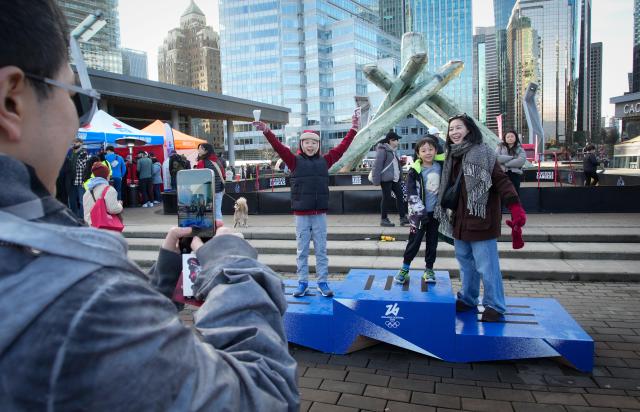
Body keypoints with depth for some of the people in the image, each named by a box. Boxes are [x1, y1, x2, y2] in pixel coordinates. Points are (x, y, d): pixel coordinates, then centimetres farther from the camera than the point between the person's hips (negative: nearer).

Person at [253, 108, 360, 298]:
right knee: (302, 251, 10)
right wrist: (267, 132, -25)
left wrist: (353, 129, 2)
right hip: (301, 215, -1)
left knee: (321, 250, 9)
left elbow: (341, 147, 4)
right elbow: (279, 147, -12)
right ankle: (302, 283, 20)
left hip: (320, 214, 2)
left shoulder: (324, 161, 5)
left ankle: (322, 283, 20)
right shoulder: (295, 161, -1)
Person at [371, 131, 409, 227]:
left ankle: (403, 218, 13)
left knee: (400, 196, 7)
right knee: (387, 198, -1)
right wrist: (376, 180, -20)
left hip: (395, 178, 9)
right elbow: (377, 165, -17)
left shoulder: (393, 150, 16)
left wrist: (400, 175, 16)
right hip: (386, 179, -9)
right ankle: (383, 219, 11)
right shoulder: (382, 150, -13)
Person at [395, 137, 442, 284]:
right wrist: (420, 211, -22)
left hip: (435, 212, 4)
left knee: (432, 242, 11)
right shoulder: (415, 171, -11)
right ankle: (404, 269, 16)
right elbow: (412, 194, -15)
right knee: (414, 241, 2)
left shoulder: (440, 167, 2)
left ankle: (429, 269, 25)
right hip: (419, 213, -4)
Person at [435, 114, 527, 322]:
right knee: (465, 262, 18)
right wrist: (448, 213, 21)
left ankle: (494, 306, 13)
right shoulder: (452, 157, 12)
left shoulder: (482, 153, -12)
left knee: (486, 266, -2)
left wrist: (516, 208, -27)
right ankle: (467, 299, 33)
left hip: (480, 220, -8)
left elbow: (501, 181, -18)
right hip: (460, 220, 8)